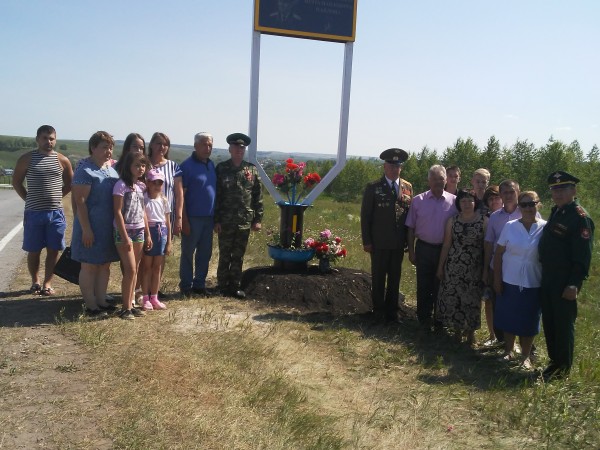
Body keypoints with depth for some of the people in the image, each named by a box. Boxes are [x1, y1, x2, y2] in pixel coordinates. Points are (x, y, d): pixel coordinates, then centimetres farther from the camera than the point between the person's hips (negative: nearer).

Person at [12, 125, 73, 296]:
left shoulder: (62, 160, 3)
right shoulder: (27, 158, -1)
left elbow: (69, 184, 13)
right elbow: (16, 182, 6)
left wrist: (54, 197, 6)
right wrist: (29, 199, 1)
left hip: (56, 213, 1)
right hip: (33, 212, -1)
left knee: (53, 250, 5)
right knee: (34, 250, 7)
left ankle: (47, 282, 17)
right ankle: (35, 281, 23)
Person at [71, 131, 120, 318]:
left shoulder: (111, 168, 11)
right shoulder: (85, 170, -13)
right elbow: (80, 201, -17)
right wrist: (86, 229, -20)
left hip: (109, 227, 8)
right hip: (91, 227, -8)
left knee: (105, 265, 14)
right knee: (89, 266, 3)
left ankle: (101, 301, 25)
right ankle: (91, 306, 11)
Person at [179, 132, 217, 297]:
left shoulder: (211, 165, 10)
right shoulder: (187, 166, -9)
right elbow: (181, 195, -11)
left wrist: (216, 217, 12)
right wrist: (184, 220, -15)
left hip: (208, 217, 6)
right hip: (193, 217, -6)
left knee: (205, 253, 12)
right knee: (188, 253, 5)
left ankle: (199, 284, 24)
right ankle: (186, 286, 15)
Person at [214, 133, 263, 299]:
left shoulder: (252, 170, 5)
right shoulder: (221, 168, -2)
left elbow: (258, 196, 6)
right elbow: (216, 195, -3)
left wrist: (258, 219, 2)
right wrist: (216, 220, -7)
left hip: (245, 221, 2)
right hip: (225, 221, -2)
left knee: (238, 256, 11)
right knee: (225, 255, 8)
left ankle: (235, 285, 21)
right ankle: (223, 285, 20)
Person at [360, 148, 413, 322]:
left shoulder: (408, 187, 5)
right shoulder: (373, 188, -4)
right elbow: (365, 216, -4)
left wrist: (410, 239, 2)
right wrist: (366, 241, -7)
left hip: (399, 242, 3)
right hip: (379, 242, -3)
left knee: (395, 277, 12)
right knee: (378, 277, 8)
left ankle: (391, 310, 25)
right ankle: (378, 309, 22)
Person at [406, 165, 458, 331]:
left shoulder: (454, 201, -5)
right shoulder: (418, 200, -4)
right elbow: (411, 228, 0)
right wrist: (411, 251, -1)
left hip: (445, 250, 0)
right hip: (424, 249, 0)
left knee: (441, 286, 13)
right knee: (424, 286, 10)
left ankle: (440, 321, 29)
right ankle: (424, 320, 24)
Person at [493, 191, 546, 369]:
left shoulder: (545, 228, -5)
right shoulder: (510, 226, -3)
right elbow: (498, 254, 1)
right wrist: (497, 279, -2)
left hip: (533, 284, -1)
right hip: (509, 281, 1)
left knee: (529, 321, 8)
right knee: (508, 319, 10)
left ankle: (525, 356, 23)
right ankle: (509, 351, 28)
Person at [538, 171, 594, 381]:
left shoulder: (581, 218, -14)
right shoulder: (556, 212, 12)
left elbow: (583, 255, -18)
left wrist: (574, 284, -22)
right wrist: (545, 275, 15)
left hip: (565, 283, -8)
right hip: (548, 279, 8)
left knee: (563, 324, 3)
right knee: (549, 322, 15)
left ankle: (563, 367, 17)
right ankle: (554, 361, 29)